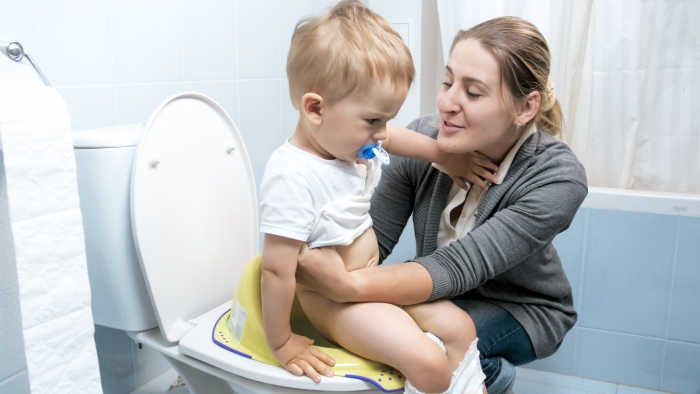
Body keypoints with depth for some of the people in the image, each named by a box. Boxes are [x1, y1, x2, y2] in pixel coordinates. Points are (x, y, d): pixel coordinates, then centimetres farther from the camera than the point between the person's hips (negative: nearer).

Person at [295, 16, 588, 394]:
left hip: (522, 309, -3)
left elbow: (458, 267, -37)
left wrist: (349, 287, -51)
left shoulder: (559, 178, -28)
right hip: (442, 294, 4)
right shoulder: (423, 136, -18)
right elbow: (374, 238, -15)